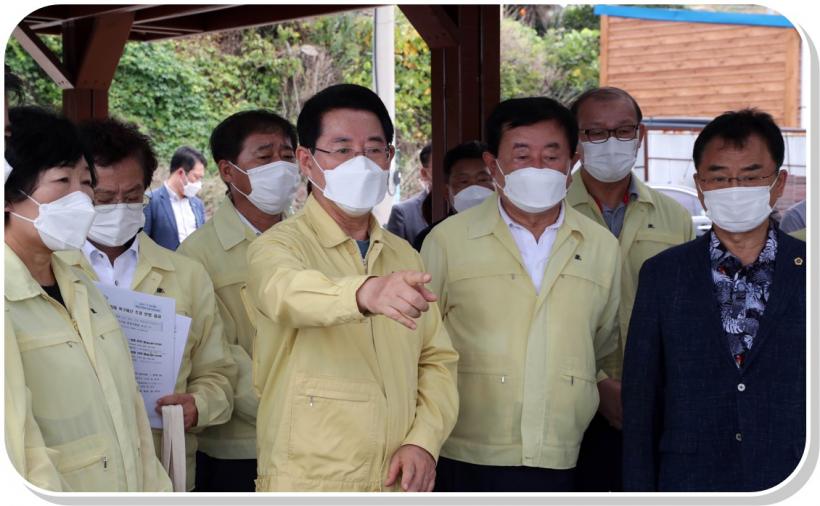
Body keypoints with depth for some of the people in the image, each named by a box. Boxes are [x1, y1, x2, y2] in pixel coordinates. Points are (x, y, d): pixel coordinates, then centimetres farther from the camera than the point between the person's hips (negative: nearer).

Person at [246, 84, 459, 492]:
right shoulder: (278, 245, -8)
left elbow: (438, 359, 10)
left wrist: (423, 441, -6)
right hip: (307, 483, -5)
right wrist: (365, 293, -49)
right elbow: (286, 291, -29)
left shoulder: (405, 257, 11)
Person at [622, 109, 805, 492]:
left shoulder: (808, 273, 1)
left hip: (791, 481, 0)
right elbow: (640, 399, 4)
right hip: (689, 484, 1)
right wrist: (639, 493, 1)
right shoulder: (662, 274, 4)